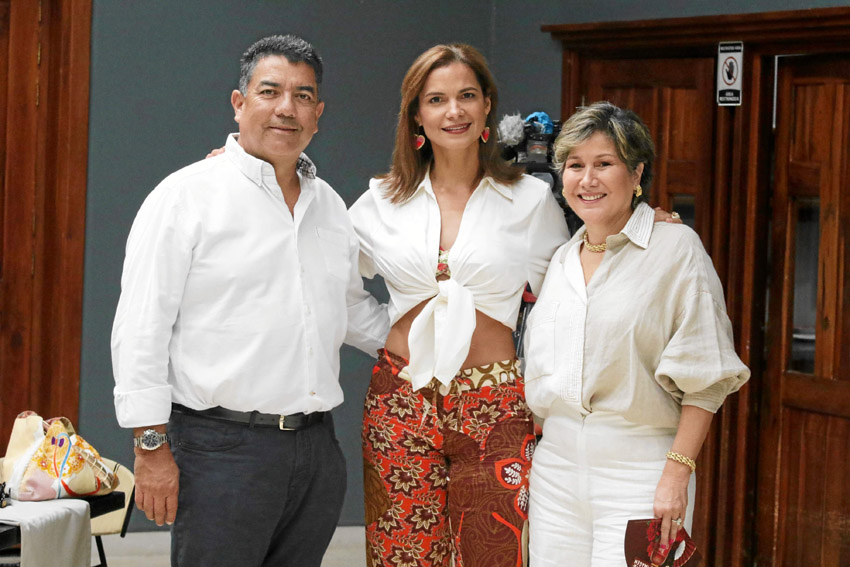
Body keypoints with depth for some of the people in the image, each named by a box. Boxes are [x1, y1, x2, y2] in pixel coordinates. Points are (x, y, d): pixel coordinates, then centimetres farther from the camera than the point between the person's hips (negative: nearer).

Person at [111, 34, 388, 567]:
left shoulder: (331, 205, 15)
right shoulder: (187, 196, -5)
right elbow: (142, 329, -8)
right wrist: (152, 447, -12)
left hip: (317, 449, 6)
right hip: (222, 447, -6)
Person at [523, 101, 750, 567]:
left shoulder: (677, 247, -5)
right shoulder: (562, 260, 14)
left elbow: (703, 377, -9)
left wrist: (677, 474, -16)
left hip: (638, 470, -5)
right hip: (556, 467, 5)